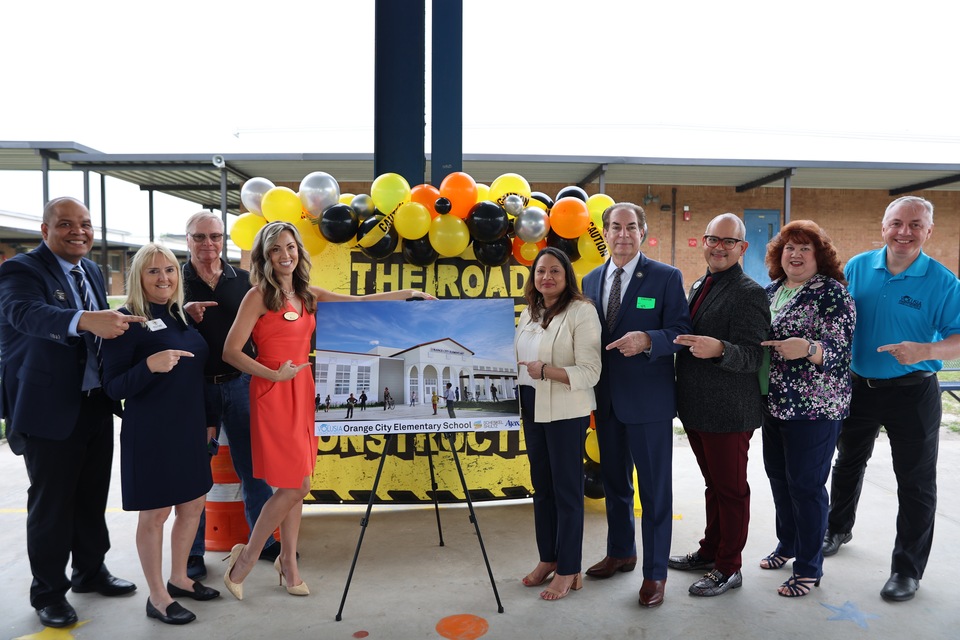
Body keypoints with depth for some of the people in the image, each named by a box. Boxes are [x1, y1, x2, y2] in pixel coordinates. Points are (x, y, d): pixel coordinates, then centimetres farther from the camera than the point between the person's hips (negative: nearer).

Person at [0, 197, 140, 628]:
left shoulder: (91, 271, 10)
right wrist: (86, 320, -52)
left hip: (96, 405, 7)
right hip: (48, 409, -6)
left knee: (93, 495, 17)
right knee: (51, 502, 5)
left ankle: (90, 571, 35)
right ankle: (48, 590, 24)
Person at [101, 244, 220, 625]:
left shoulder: (181, 317, 9)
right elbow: (113, 387, -14)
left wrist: (209, 420, 17)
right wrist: (150, 366, -31)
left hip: (190, 428, 7)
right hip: (151, 432, -7)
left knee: (193, 505, 15)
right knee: (155, 513, 4)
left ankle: (178, 578, 33)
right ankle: (157, 597, 20)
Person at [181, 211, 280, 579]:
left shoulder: (242, 280, 6)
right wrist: (182, 312, -21)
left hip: (239, 383, 2)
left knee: (253, 465, 8)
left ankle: (265, 540, 24)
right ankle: (193, 553, 21)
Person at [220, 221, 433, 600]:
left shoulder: (308, 295, 11)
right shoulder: (259, 295, -7)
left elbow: (359, 303, 15)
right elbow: (231, 351, -12)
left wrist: (410, 294, 15)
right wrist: (275, 374, -18)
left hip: (303, 391, 6)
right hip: (274, 395, -6)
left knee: (295, 484, 10)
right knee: (295, 484, -7)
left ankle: (288, 562, 25)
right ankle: (246, 558, 13)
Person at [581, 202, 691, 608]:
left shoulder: (666, 278, -7)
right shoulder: (590, 281, 8)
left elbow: (680, 332, -10)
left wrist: (647, 340, -30)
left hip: (649, 400, -5)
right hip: (605, 399, 5)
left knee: (654, 488, 5)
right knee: (613, 482, 19)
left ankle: (655, 571, 21)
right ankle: (620, 552, 39)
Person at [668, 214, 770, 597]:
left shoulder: (749, 293, -14)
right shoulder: (699, 287, 11)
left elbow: (753, 356, -21)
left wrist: (719, 349, -38)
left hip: (728, 413, -8)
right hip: (695, 407, 8)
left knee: (731, 489, 6)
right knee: (714, 485, 21)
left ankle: (729, 568, 21)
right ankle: (710, 552, 36)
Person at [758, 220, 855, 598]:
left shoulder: (831, 293, -11)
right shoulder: (772, 290, 9)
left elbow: (840, 351, -18)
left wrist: (807, 349, -37)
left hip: (814, 409, -7)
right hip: (774, 403, 7)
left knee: (805, 484, 1)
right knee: (778, 477, 16)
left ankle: (809, 568, 17)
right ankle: (787, 545, 37)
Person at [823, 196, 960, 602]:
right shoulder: (857, 267, -3)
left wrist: (926, 350, -32)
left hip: (912, 393, -3)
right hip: (858, 385, 3)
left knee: (916, 482, 6)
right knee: (848, 463, 21)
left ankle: (908, 569, 21)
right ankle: (838, 529, 43)